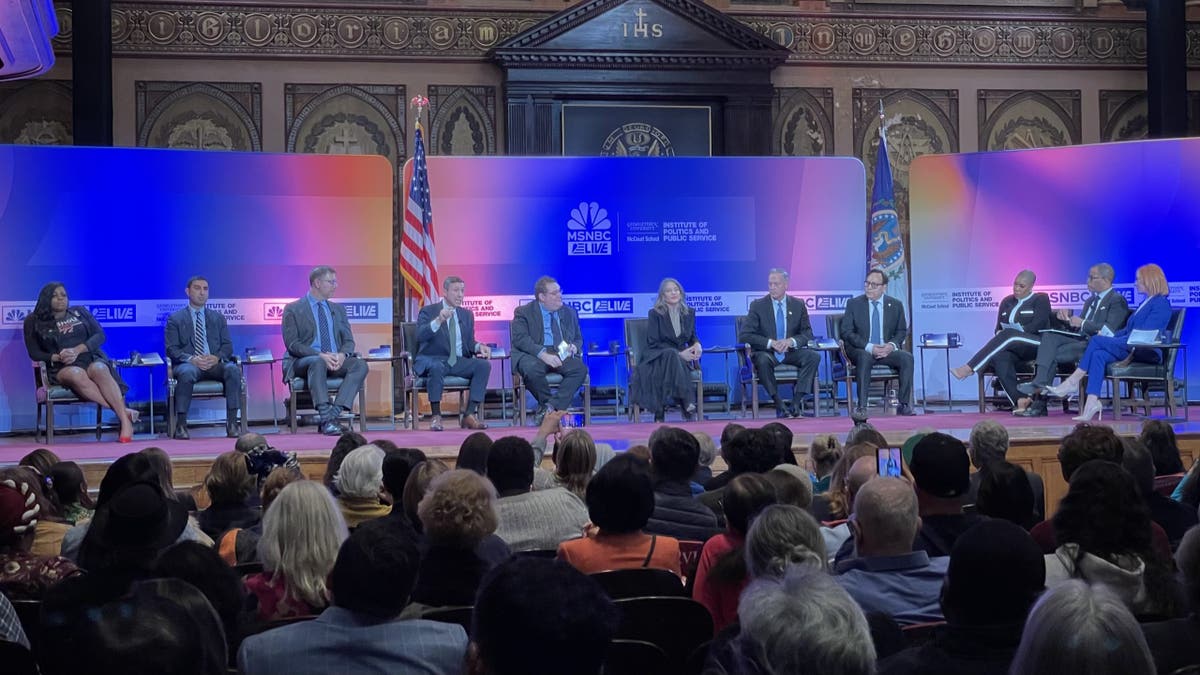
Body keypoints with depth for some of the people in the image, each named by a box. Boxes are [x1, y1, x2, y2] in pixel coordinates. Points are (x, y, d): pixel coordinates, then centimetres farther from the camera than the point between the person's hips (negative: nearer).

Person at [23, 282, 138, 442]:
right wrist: (58, 357, -11)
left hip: (91, 359, 1)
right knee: (77, 375, -39)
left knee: (99, 370, -37)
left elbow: (100, 335, 9)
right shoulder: (34, 321, 15)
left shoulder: (80, 312, 20)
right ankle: (123, 411, -43)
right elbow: (34, 353, 9)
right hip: (61, 368, -1)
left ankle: (125, 422, -47)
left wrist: (77, 350, -9)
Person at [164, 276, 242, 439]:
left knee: (233, 369, -31)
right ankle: (181, 425, -33)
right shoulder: (175, 319, 13)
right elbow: (172, 349, 2)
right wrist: (191, 359, -18)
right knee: (187, 372, -39)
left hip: (215, 364, 2)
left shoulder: (218, 318, 22)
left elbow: (227, 345, 13)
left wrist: (217, 357, -11)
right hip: (189, 364, -2)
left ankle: (231, 423, -31)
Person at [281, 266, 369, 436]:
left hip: (336, 361, 5)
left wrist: (342, 354, -11)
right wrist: (320, 355, -21)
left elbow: (348, 340, 14)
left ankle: (334, 413, -34)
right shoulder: (293, 310, 3)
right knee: (317, 362, -39)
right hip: (304, 362, -5)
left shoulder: (338, 309, 20)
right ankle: (327, 419, -46)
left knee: (360, 365, -25)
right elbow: (292, 344, -7)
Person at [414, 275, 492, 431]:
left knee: (484, 365, -22)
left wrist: (479, 346, -9)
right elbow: (420, 336, -16)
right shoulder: (428, 311, 1)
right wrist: (438, 320, -31)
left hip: (458, 362, 5)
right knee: (436, 367, -40)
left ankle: (469, 415, -22)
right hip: (432, 360, -5)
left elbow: (469, 342, 15)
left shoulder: (467, 314, 16)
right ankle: (436, 416, -30)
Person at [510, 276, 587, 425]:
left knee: (580, 368, -28)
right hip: (533, 355, -3)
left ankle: (549, 408, -28)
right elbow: (520, 339, -10)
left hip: (561, 354, 4)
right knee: (532, 370, -38)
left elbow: (579, 339, 24)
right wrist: (543, 354, -25)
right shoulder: (523, 312, 4)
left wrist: (574, 347, -3)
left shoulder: (569, 312, 18)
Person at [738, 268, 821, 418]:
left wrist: (791, 341, -16)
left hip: (791, 351, 3)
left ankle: (796, 403, -25)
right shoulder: (758, 306, -1)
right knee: (762, 360, -37)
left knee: (814, 356, -26)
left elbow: (808, 333, 6)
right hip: (766, 352, -2)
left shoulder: (798, 305, 7)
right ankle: (779, 404, -27)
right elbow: (744, 335, -8)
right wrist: (770, 343, -20)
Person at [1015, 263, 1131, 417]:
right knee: (1049, 336, -21)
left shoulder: (1118, 301, 0)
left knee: (1052, 353, -27)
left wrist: (1082, 323, -13)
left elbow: (1109, 331, -14)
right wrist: (1067, 318, 4)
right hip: (1080, 340, 8)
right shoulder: (1091, 301, 28)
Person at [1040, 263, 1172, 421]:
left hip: (1146, 352, -8)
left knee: (1096, 340, -20)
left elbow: (1145, 334, -16)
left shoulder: (1161, 304, -5)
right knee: (1099, 355, -22)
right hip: (1131, 349, 8)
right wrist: (1110, 337, 5)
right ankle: (1092, 403, -33)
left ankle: (1072, 383, -17)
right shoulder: (1147, 302, 27)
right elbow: (1129, 330, 24)